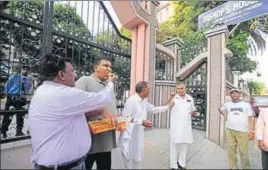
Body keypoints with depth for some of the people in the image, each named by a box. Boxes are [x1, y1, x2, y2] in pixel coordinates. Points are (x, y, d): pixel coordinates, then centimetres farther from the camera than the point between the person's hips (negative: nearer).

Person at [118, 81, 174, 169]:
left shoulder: (144, 101, 7)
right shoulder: (131, 100, -20)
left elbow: (153, 109, 20)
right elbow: (125, 118, -23)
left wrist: (167, 106, 22)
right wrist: (142, 122, -24)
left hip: (138, 135, 8)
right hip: (129, 136, -8)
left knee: (137, 158, 20)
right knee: (129, 158, 8)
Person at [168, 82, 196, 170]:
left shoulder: (190, 98, 6)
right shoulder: (174, 98, -8)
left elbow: (193, 110, 18)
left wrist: (193, 112, -5)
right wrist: (170, 99, -41)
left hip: (186, 126, 5)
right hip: (176, 126, -4)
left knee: (184, 144, 16)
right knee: (175, 145, 3)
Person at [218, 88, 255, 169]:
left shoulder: (246, 104, 4)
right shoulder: (227, 104, 9)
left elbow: (251, 118, 0)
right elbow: (220, 109, 28)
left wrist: (252, 131, -7)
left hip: (243, 131, -2)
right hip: (230, 130, 2)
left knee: (243, 152, -2)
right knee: (231, 151, 7)